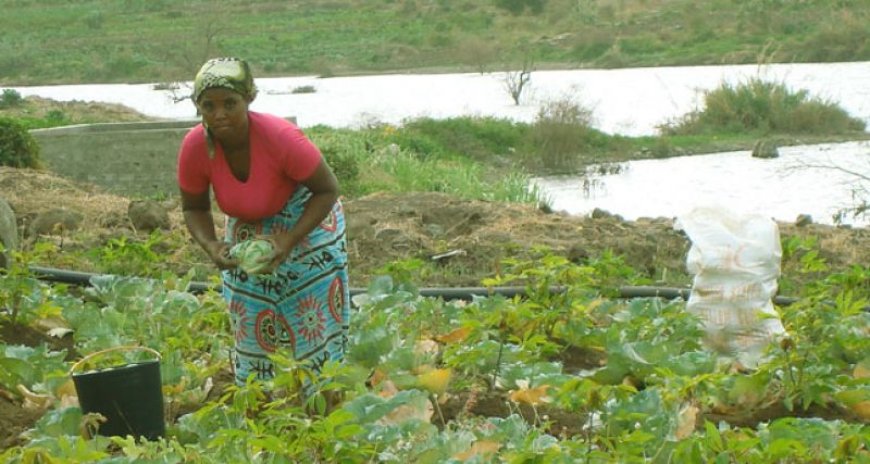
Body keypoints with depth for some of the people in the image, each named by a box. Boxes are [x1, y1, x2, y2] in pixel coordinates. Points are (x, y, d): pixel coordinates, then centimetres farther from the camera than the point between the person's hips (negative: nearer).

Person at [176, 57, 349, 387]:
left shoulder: (280, 137, -33)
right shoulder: (194, 147, -22)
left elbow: (327, 190, -20)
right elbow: (194, 209, -5)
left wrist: (289, 241, -31)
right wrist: (210, 245, -26)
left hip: (306, 225, -4)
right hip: (246, 234, 4)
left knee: (314, 334, -1)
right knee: (252, 339, 9)